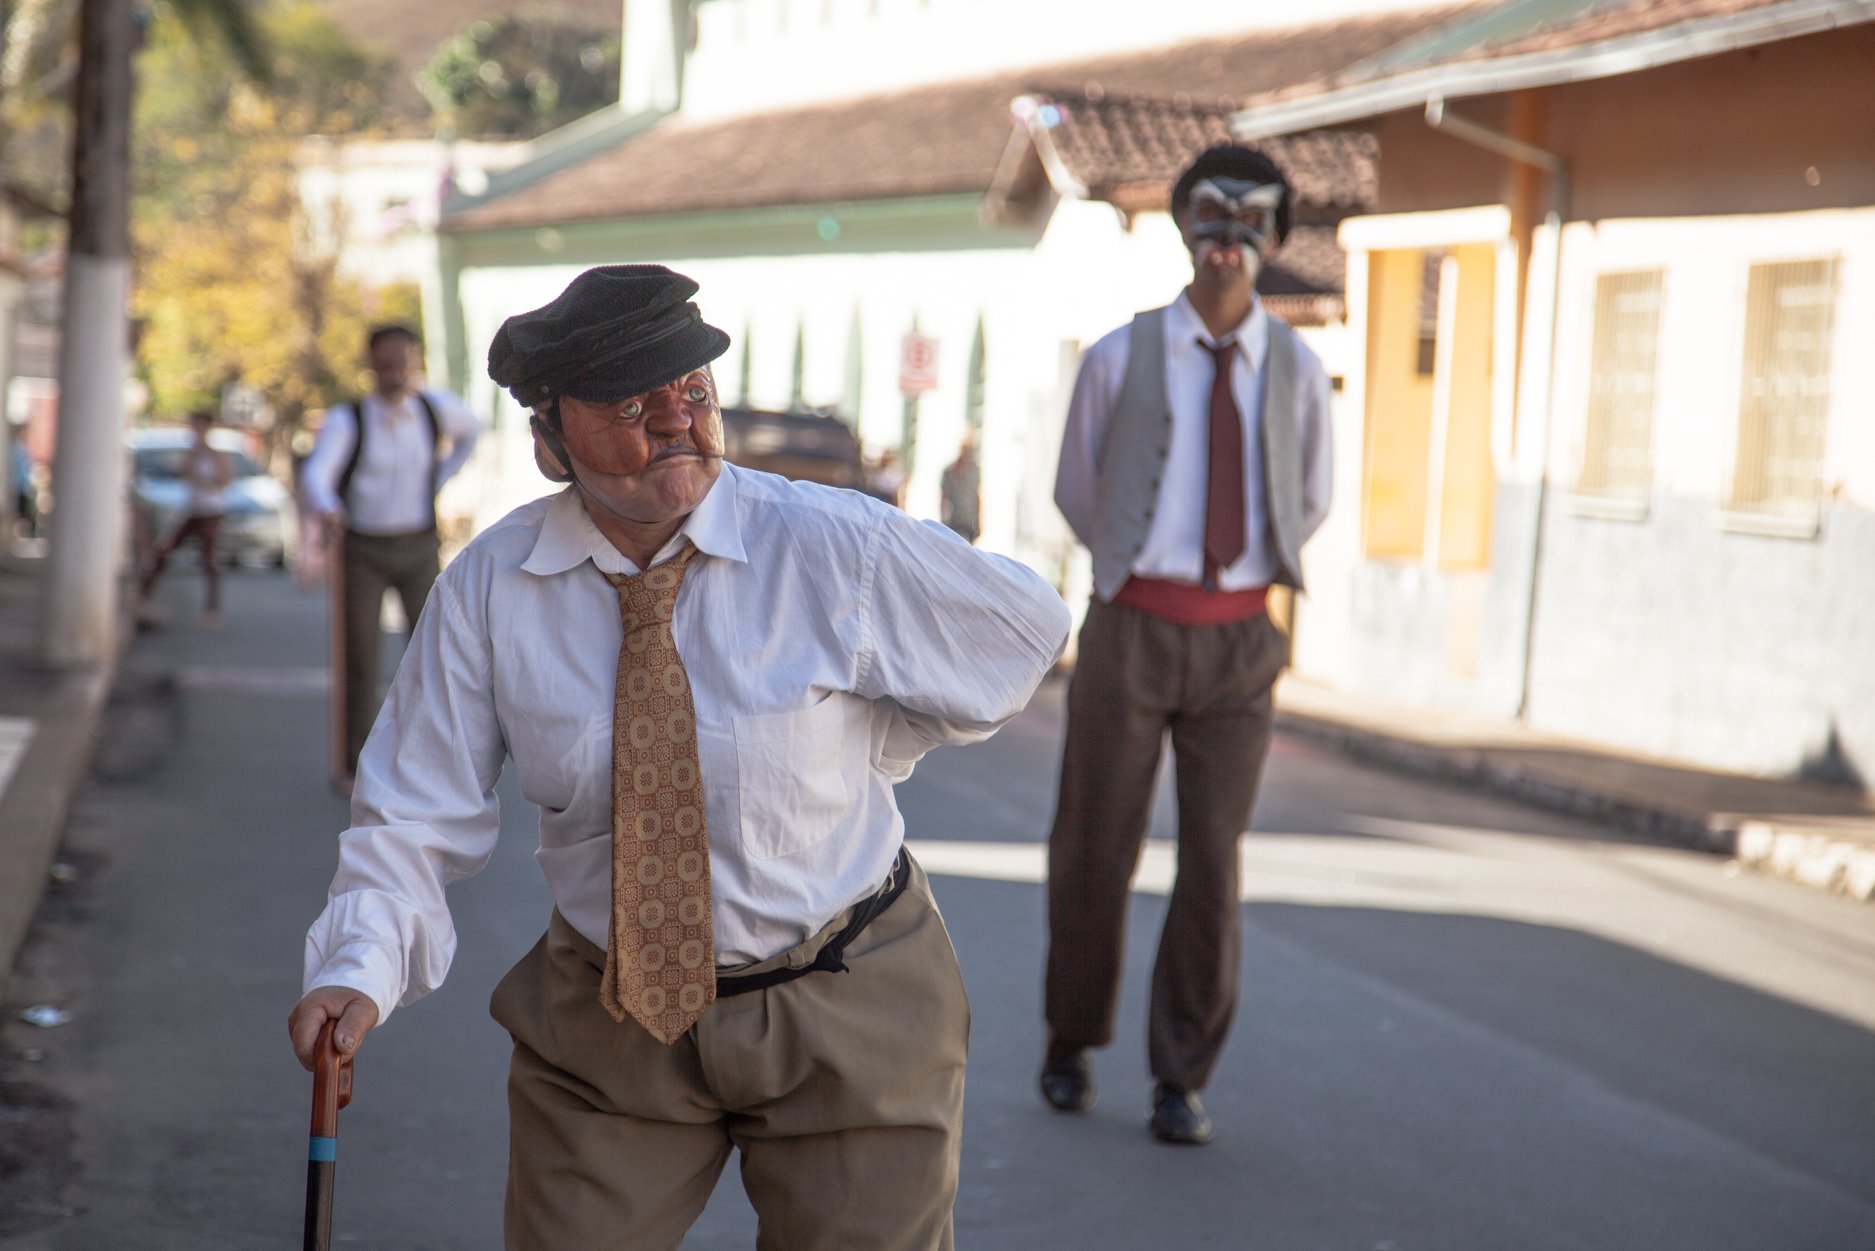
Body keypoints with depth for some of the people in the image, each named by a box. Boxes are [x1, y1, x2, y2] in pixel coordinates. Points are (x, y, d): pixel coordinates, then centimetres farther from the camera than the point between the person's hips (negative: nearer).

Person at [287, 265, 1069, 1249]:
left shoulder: (839, 549, -15)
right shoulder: (488, 589, -10)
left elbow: (1023, 631, 2)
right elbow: (415, 816, -6)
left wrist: (852, 759, 1)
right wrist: (360, 968, -23)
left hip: (845, 1027, -1)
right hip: (606, 1022, 1)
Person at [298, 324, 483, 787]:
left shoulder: (436, 407, -3)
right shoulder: (347, 420, -14)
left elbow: (472, 427, 20)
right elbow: (314, 475, -29)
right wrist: (327, 509, -52)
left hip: (418, 548, 2)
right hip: (362, 551, -2)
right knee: (359, 659, -1)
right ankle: (354, 766, 11)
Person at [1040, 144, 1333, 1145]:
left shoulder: (1296, 370, 5)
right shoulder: (1119, 360, 0)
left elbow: (1309, 501, 21)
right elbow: (1077, 492, 14)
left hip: (1239, 640, 1)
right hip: (1133, 629, -1)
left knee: (1213, 860, 0)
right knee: (1095, 848, 7)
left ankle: (1182, 1079, 12)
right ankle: (1072, 1042, 28)